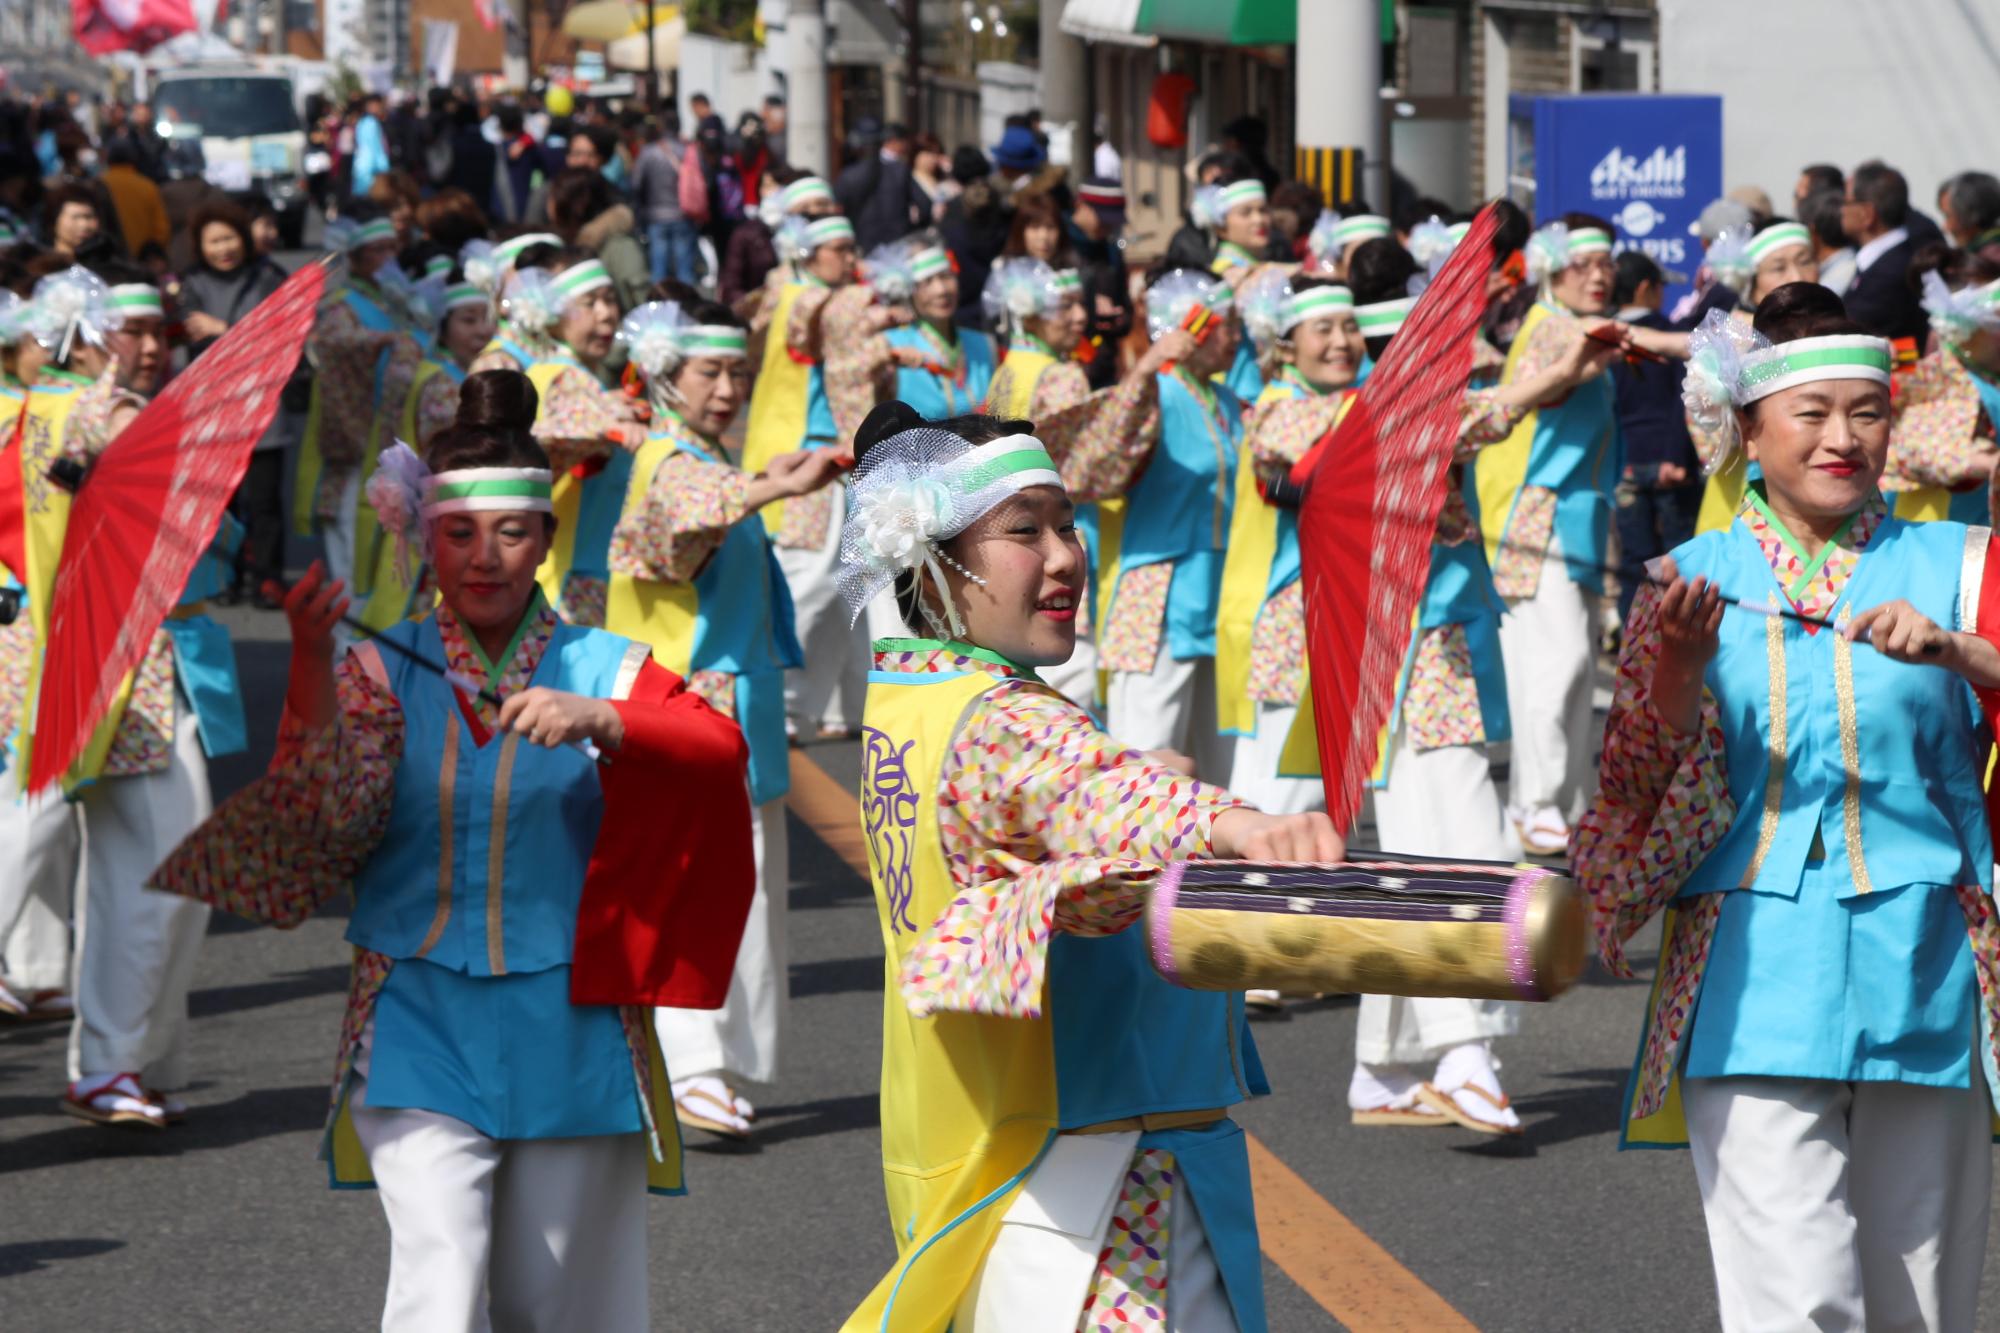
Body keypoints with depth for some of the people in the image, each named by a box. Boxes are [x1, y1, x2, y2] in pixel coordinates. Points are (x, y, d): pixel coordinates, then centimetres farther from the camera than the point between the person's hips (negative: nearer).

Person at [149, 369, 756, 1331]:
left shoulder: (603, 669, 3)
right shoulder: (385, 671, 4)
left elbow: (720, 750, -15)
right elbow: (330, 820, -11)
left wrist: (600, 721, -33)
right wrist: (311, 662, -22)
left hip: (567, 1026, 1)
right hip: (420, 1028, -1)